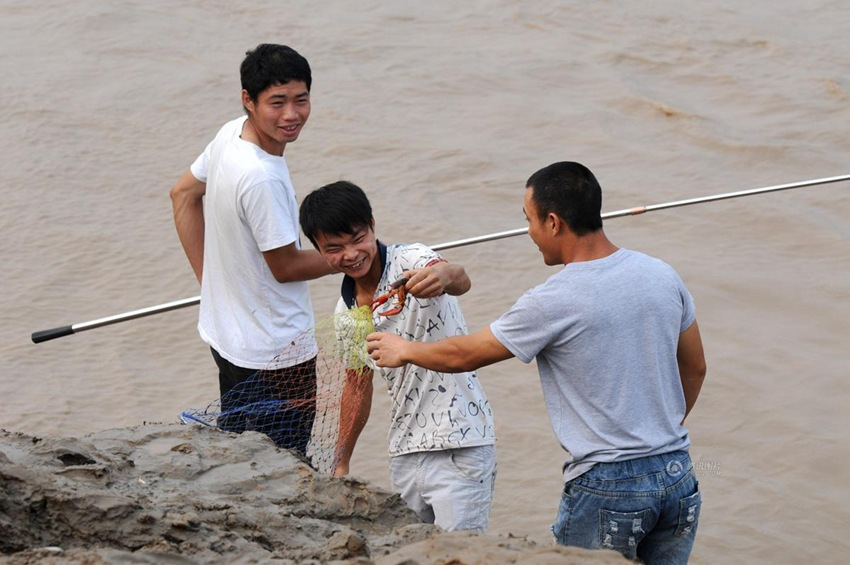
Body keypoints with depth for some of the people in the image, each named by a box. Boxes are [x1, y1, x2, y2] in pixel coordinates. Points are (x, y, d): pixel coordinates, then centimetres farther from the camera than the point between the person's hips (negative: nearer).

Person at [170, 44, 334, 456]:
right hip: (276, 352, -9)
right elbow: (286, 266, -19)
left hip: (226, 335, 9)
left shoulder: (230, 134, -2)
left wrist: (208, 276, 15)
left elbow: (184, 194, 14)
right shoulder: (261, 178, -29)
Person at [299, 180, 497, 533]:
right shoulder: (347, 310, 9)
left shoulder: (411, 261, -12)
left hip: (460, 448, -7)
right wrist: (341, 464, 23)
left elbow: (461, 282, -35)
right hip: (404, 452, 7)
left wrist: (444, 275, -59)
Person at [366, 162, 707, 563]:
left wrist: (404, 350, 18)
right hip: (678, 479, 6)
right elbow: (695, 369, 15)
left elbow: (464, 355, 0)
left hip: (607, 488, -6)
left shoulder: (551, 304, -15)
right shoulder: (662, 275, 3)